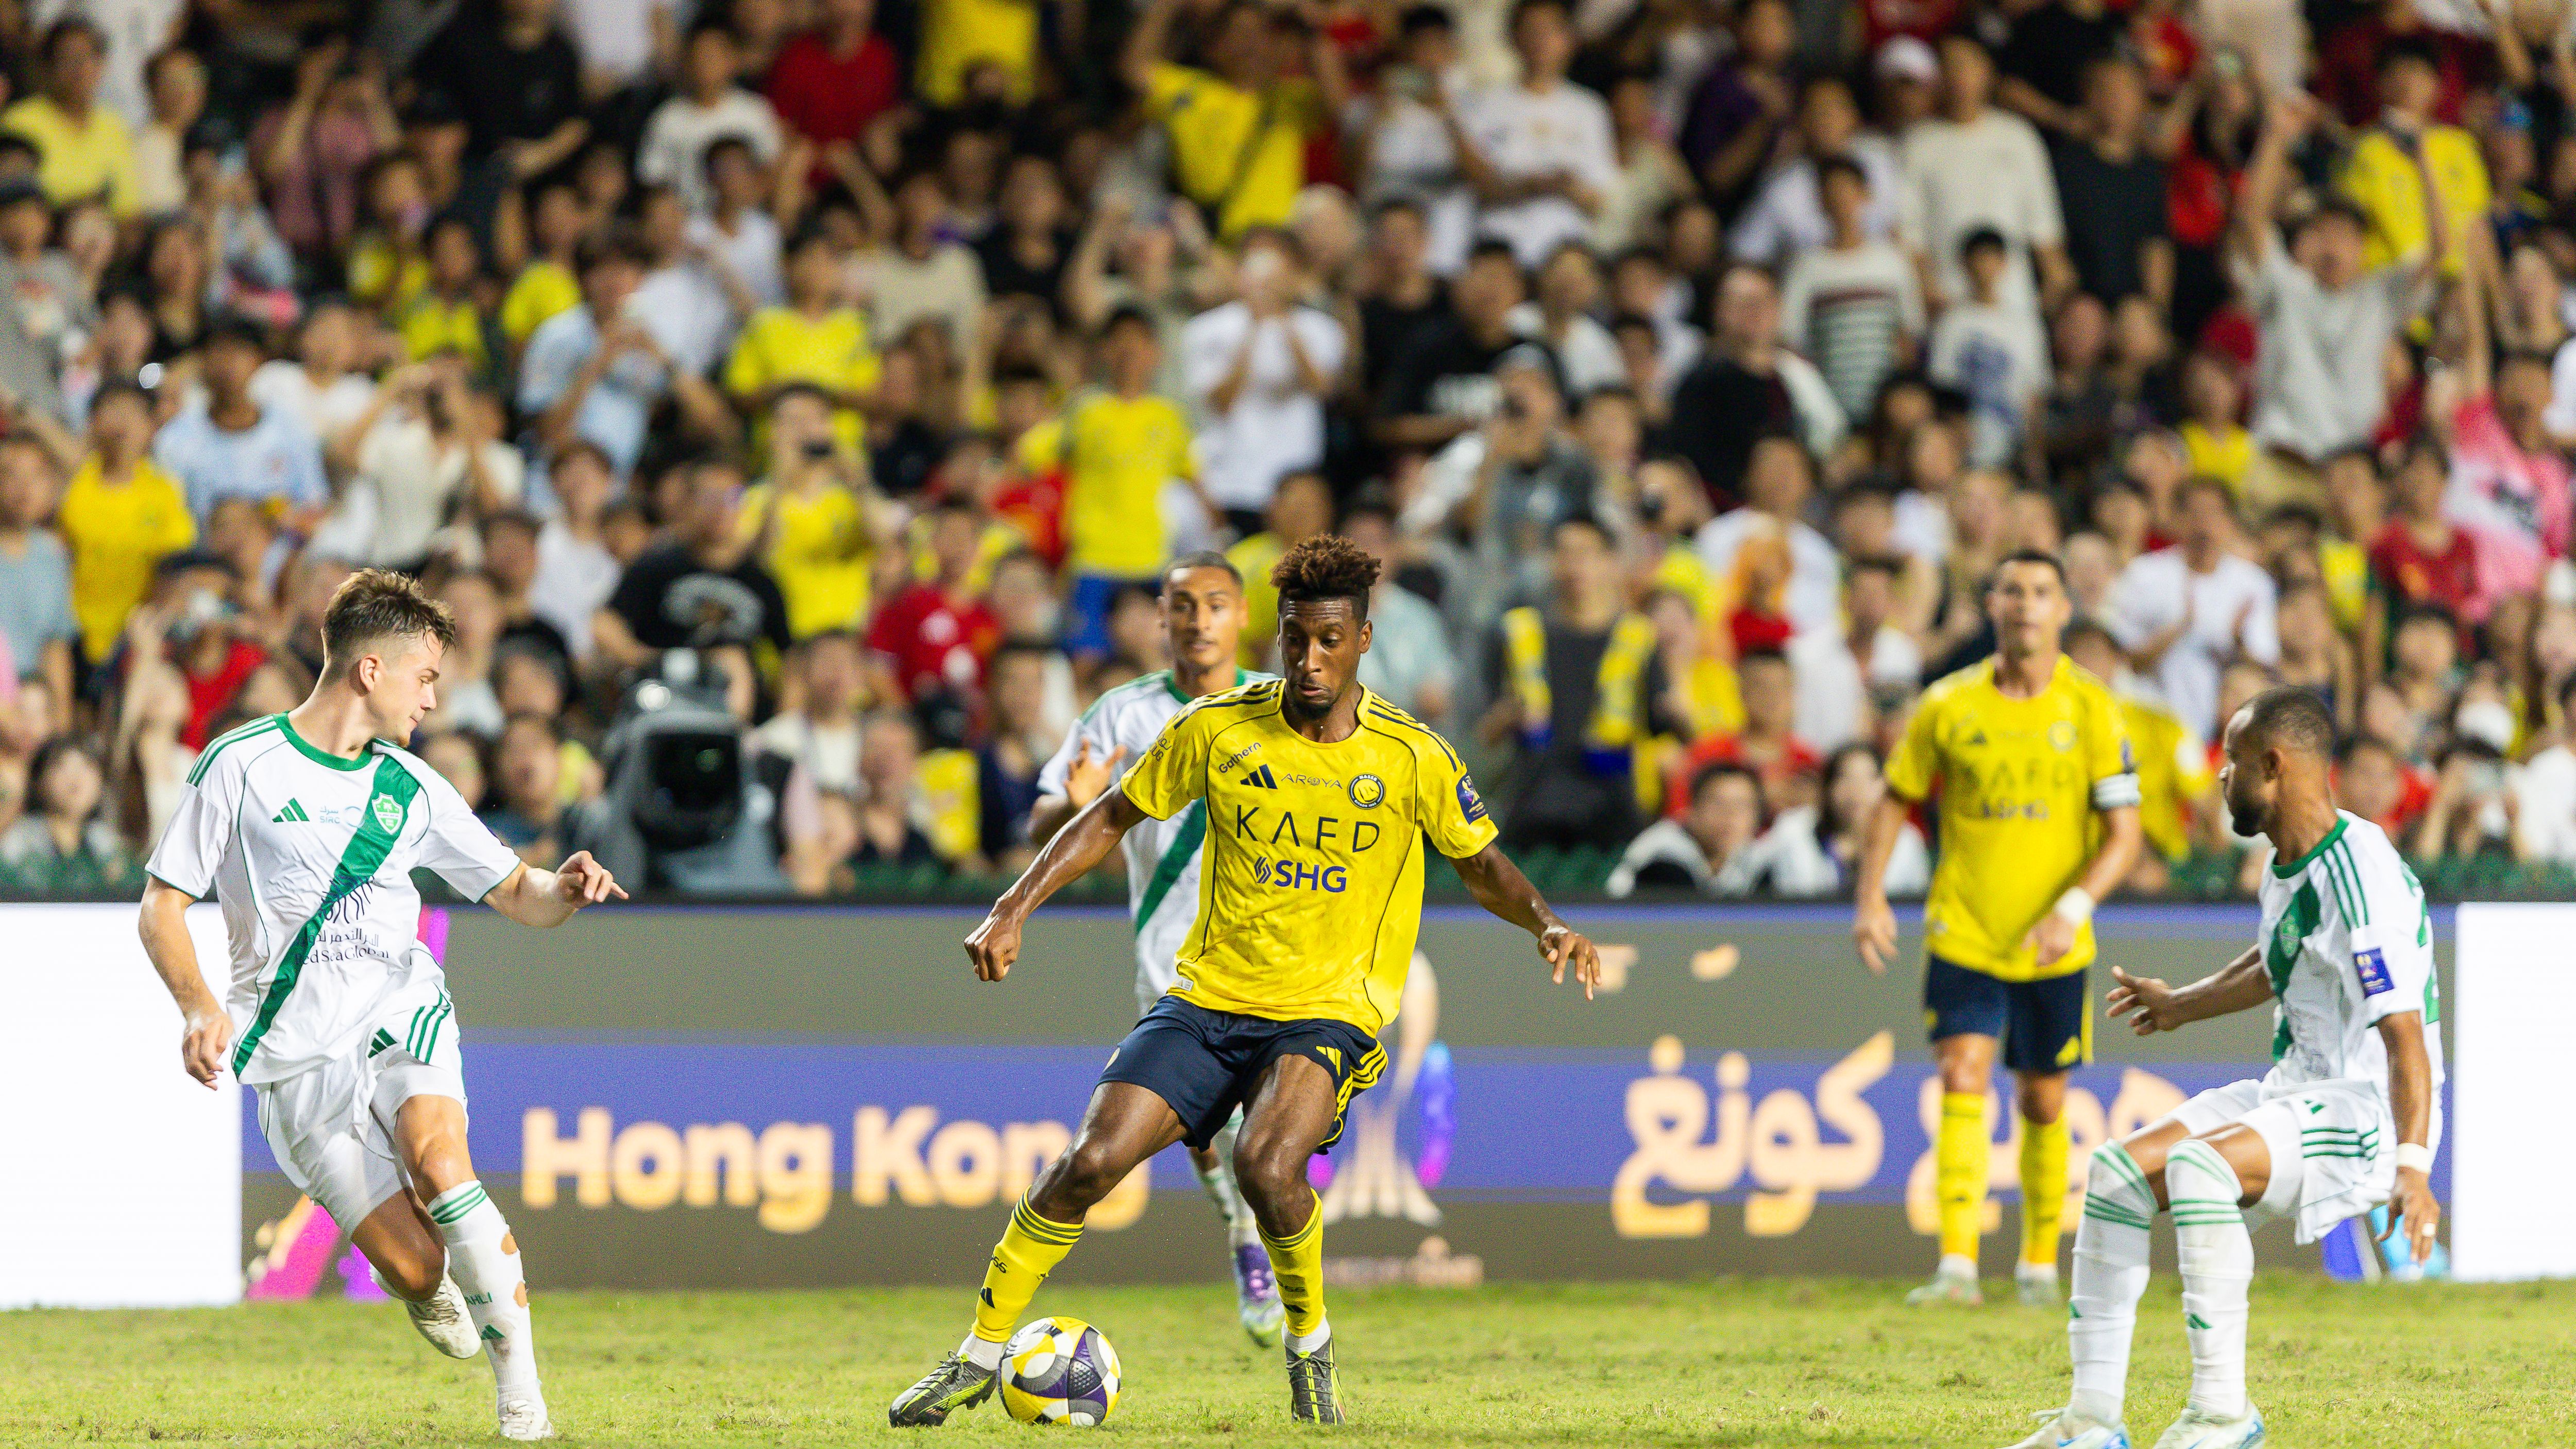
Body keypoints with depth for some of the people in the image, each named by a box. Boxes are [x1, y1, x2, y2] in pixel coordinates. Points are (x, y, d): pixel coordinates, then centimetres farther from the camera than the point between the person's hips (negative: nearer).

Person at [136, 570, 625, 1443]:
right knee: (418, 1268, -12)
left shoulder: (411, 789, 12)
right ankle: (433, 1290, 28)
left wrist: (564, 889, -6)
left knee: (437, 1163, -31)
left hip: (400, 1014, 2)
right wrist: (199, 1006, -18)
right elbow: (162, 907, 0)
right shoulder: (240, 766, -1)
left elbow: (518, 896, 19)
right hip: (296, 1054, -2)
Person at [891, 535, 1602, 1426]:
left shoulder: (1411, 759, -5)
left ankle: (1310, 1346, -2)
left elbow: (1482, 866, 7)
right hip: (1210, 993, 2)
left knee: (1268, 1167, -31)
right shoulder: (1217, 731, -2)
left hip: (1330, 1009, -2)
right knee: (1091, 1162, -15)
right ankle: (980, 1359, 1)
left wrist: (1547, 924, -13)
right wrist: (1015, 909, 0)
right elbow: (1112, 818, 9)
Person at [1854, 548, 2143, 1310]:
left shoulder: (2091, 709, -4)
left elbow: (2124, 833, -6)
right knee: (1962, 1083, -15)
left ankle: (2039, 1262, 28)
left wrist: (2073, 907, -21)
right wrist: (1871, 898, -2)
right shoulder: (1949, 705, -1)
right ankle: (1957, 1265, -21)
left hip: (2053, 950, 0)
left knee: (2043, 1104, 11)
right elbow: (1896, 801, 10)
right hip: (1962, 934, 0)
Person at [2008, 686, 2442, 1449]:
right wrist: (2183, 1005, 47)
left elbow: (2403, 1031, -28)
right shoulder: (2286, 864, 10)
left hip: (2367, 1112, -10)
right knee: (2116, 1171, -1)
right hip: (2290, 1096, 10)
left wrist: (2410, 1164, -38)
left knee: (2197, 1166, -33)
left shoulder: (2364, 877, -20)